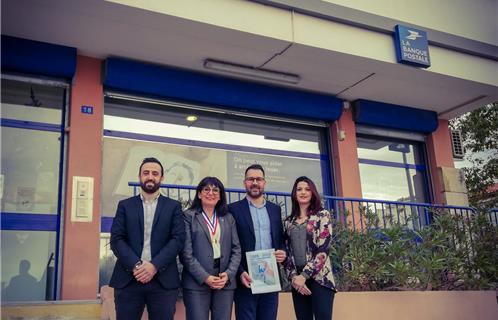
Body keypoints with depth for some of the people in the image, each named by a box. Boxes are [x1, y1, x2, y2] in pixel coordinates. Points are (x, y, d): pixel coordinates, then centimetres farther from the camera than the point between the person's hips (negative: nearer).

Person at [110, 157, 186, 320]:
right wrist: (136, 265, -13)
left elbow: (178, 239, -1)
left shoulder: (173, 206, 10)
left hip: (163, 280, 0)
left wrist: (154, 265, -14)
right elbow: (116, 239, 2)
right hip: (128, 279, 1)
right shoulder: (125, 205, 12)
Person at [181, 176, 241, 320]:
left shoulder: (228, 218, 14)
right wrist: (204, 277, -13)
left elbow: (236, 250, 9)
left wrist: (228, 274, -6)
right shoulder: (188, 216, 2)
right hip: (197, 283, -3)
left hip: (225, 282, 4)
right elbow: (186, 252, -6)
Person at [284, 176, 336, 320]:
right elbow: (286, 252, 9)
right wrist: (293, 276, -6)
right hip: (297, 280, 4)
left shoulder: (323, 215, 0)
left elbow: (323, 249, -9)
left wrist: (304, 275, -13)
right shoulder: (288, 221, 13)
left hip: (319, 278, -4)